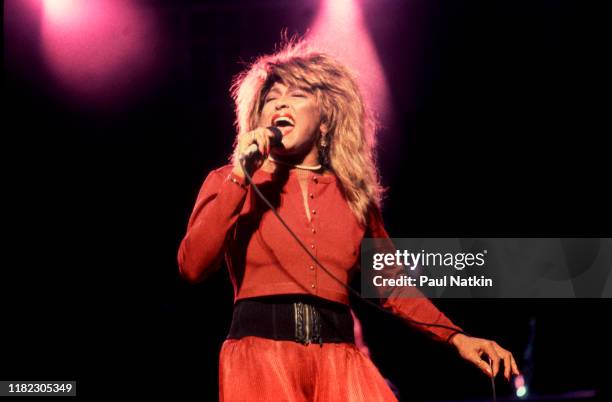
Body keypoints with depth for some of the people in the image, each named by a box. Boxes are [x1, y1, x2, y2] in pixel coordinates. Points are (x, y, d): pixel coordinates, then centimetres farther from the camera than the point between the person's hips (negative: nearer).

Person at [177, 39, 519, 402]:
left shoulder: (353, 193, 14)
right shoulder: (230, 182, 9)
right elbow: (193, 266, -6)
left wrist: (456, 337, 12)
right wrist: (240, 176, -7)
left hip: (338, 359, 2)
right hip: (259, 351, -2)